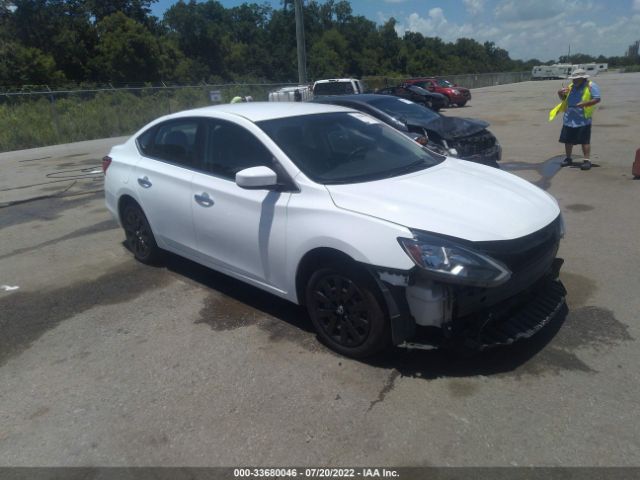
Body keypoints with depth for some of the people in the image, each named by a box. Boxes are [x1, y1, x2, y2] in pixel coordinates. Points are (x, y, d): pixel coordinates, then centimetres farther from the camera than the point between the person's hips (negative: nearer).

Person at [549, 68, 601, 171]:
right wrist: (561, 94, 2)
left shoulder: (591, 86, -4)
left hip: (583, 119, -6)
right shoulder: (571, 86, 14)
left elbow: (597, 99, -11)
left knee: (585, 140, -4)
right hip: (569, 118, 6)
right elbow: (564, 99, 24)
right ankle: (568, 158, 25)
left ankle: (587, 160, 0)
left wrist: (584, 103, -25)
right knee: (568, 139, 11)